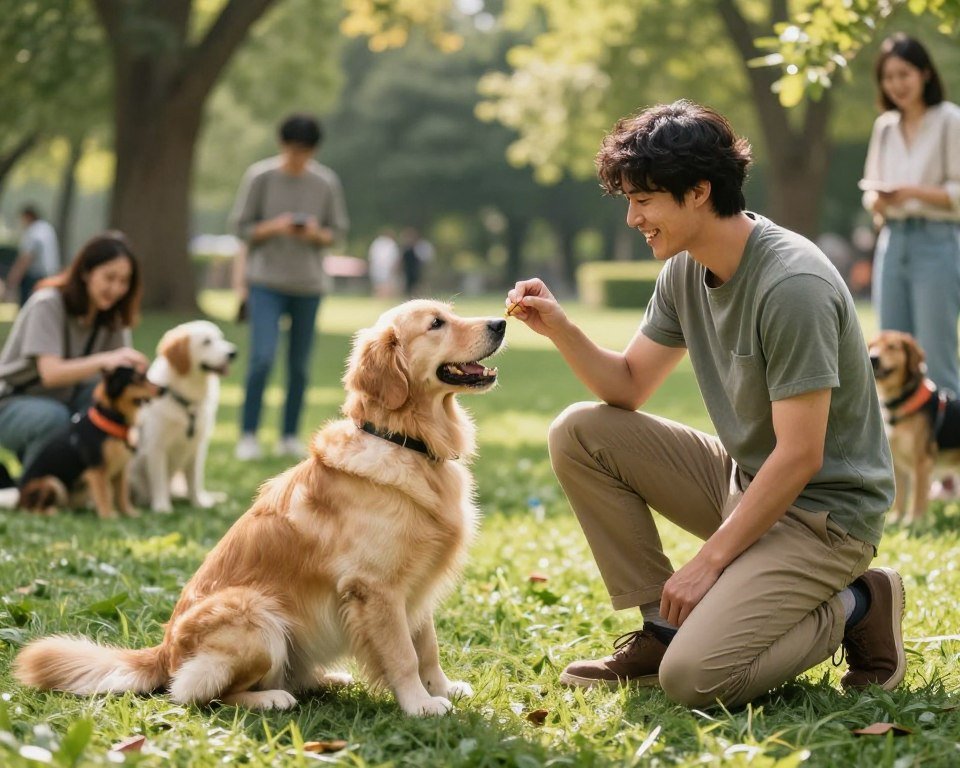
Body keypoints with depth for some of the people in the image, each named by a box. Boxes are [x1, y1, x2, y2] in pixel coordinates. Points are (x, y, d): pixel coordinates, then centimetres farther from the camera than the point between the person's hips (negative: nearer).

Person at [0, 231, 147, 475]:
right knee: (53, 418, -38)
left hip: (65, 401, 6)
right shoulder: (48, 304, -21)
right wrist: (104, 360, -51)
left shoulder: (112, 316, -2)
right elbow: (50, 373, -34)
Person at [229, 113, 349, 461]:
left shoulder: (326, 182, 2)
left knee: (300, 366, 6)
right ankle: (248, 435, -4)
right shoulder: (260, 176, -3)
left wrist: (317, 234, -13)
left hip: (308, 284, 3)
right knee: (262, 357, -14)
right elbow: (242, 226, 0)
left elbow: (337, 231, 9)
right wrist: (274, 227, -17)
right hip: (266, 280, -3)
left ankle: (290, 437, 16)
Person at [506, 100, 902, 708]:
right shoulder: (685, 272, 2)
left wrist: (709, 561, -21)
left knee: (695, 678, -24)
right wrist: (560, 328, -8)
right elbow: (628, 387, 10)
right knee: (580, 433, -3)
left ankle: (855, 607, 1)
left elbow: (800, 456, -24)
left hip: (823, 512, -8)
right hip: (741, 478, 8)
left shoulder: (792, 285, -25)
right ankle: (661, 628, 1)